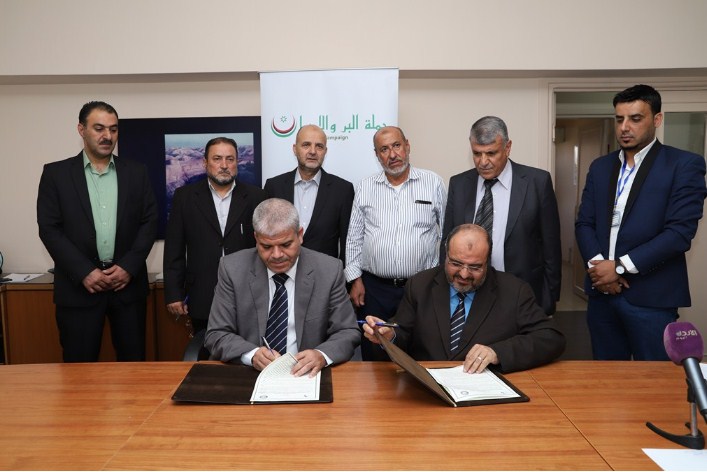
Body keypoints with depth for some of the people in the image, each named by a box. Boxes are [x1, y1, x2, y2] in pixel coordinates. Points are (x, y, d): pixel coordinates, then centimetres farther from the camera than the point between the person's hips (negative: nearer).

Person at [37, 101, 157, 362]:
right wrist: (84, 272, -11)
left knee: (133, 364, 8)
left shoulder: (136, 172, 7)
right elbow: (49, 228, -2)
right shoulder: (56, 173, 3)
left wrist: (128, 267, -8)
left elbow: (149, 222, 4)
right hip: (78, 286, -1)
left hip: (128, 282, 1)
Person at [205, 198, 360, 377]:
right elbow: (216, 335, -2)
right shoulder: (232, 269, -4)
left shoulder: (329, 270, -5)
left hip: (305, 373, 0)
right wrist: (252, 354, -22)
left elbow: (348, 333, -1)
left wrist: (322, 355, -22)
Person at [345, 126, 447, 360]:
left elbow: (447, 233, 4)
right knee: (374, 358, 9)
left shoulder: (433, 183, 2)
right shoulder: (365, 187, 6)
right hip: (374, 288, 1)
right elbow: (354, 237, 8)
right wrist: (355, 279, 2)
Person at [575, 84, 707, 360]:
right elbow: (584, 223, 8)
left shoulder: (684, 165, -4)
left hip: (651, 296, -4)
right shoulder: (600, 167, 12)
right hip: (601, 292, 5)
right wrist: (596, 264, -10)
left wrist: (619, 266, -15)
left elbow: (680, 231, -13)